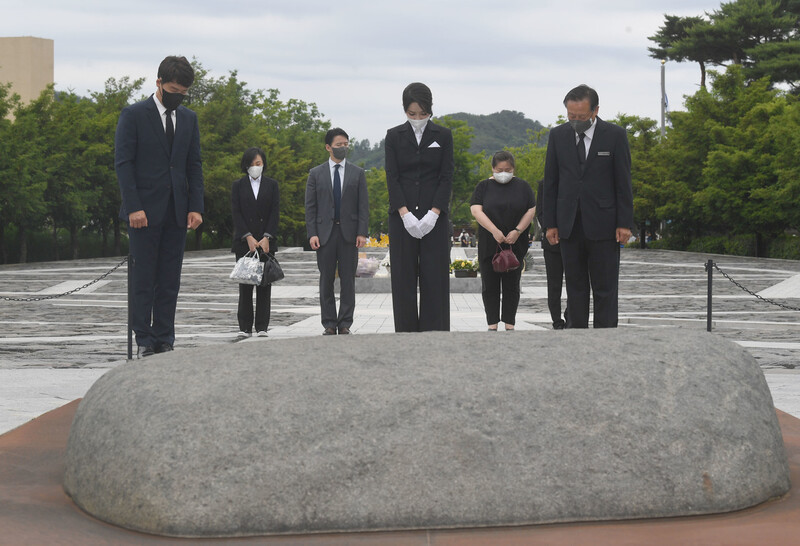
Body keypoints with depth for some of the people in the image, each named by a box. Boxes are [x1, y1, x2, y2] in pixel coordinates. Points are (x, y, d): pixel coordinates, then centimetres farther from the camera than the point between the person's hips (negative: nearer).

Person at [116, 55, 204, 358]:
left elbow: (194, 165, 14)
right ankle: (144, 342, 4)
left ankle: (164, 342, 9)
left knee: (170, 282, 4)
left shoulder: (189, 118, 14)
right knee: (143, 281, -2)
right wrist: (133, 207, -15)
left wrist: (196, 206, 3)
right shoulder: (133, 115, -2)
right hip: (144, 212, -4)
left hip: (177, 213, 5)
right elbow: (123, 162, -6)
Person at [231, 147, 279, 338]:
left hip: (266, 241, 1)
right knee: (245, 285, -2)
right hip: (244, 242, 0)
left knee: (264, 284, -1)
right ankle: (245, 327, 2)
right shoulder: (238, 186, 7)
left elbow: (275, 213, 2)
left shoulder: (272, 185, 9)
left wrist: (266, 238, -8)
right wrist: (248, 238, -10)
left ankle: (262, 327, 2)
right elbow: (236, 214, 0)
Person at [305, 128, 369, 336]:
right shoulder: (316, 174, 8)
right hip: (325, 233, 0)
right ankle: (329, 324, 7)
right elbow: (310, 206, 4)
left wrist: (362, 232, -5)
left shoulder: (357, 173, 9)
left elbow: (363, 205, 5)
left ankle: (345, 324, 5)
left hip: (349, 233, 0)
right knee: (326, 281, 2)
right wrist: (312, 233, -6)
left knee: (348, 281, 0)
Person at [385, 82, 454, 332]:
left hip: (434, 215, 0)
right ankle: (406, 331, 6)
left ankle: (434, 331, 1)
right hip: (402, 215, 1)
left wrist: (433, 214, -13)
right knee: (404, 275, 0)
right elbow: (392, 177, -1)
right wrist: (405, 214, -12)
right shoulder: (394, 136, 4)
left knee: (434, 274, -3)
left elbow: (447, 176, -1)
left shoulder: (443, 135, 4)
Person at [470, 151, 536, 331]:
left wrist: (517, 231, -11)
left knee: (512, 284, 3)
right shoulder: (484, 186, 4)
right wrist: (495, 231, -17)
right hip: (489, 246, 0)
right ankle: (492, 324, 6)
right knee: (490, 285, 0)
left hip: (515, 245, 1)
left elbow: (531, 210, 2)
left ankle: (509, 324, 8)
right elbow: (476, 210, -7)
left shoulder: (522, 186, 7)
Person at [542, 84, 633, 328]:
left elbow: (623, 182, -1)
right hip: (569, 226, 3)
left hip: (603, 225, -3)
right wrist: (550, 223, 3)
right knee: (575, 287, 7)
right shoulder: (558, 135, 6)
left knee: (605, 288, 0)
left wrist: (624, 223, -6)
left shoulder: (615, 135, -1)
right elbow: (550, 182, 8)